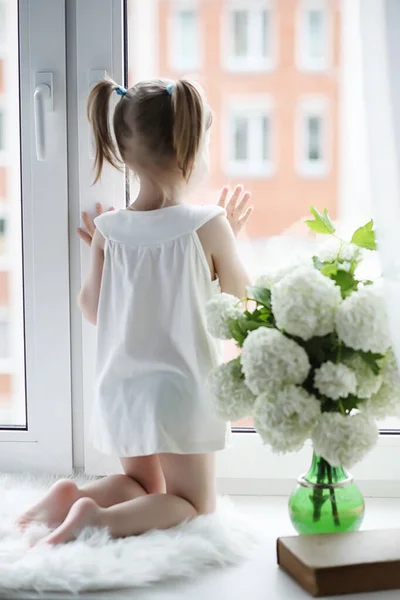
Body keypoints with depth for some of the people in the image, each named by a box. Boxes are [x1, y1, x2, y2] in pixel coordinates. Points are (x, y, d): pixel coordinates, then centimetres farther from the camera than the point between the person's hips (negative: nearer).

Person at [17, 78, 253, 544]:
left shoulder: (109, 229, -4)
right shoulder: (207, 226, -14)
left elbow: (92, 310, 6)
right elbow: (241, 303, -1)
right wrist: (229, 239, 8)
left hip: (121, 388, 5)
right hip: (183, 388, -5)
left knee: (142, 485, 27)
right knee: (194, 502, 9)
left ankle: (73, 496, 0)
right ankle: (102, 518, -16)